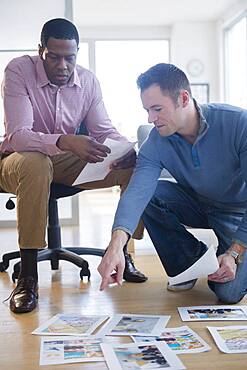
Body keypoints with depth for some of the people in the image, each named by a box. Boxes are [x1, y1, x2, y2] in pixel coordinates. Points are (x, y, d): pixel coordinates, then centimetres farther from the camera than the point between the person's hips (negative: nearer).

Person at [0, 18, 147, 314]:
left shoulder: (88, 81, -1)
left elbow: (104, 130, 1)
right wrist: (65, 142, -45)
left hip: (67, 162, 5)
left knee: (135, 163, -12)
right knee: (35, 164, -41)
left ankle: (121, 251, -3)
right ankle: (27, 274, -32)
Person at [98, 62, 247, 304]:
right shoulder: (156, 143, -17)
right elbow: (137, 191, -32)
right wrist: (117, 243, -49)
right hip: (199, 205, 4)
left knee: (227, 292, -22)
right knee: (149, 194, -23)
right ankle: (190, 259, -2)